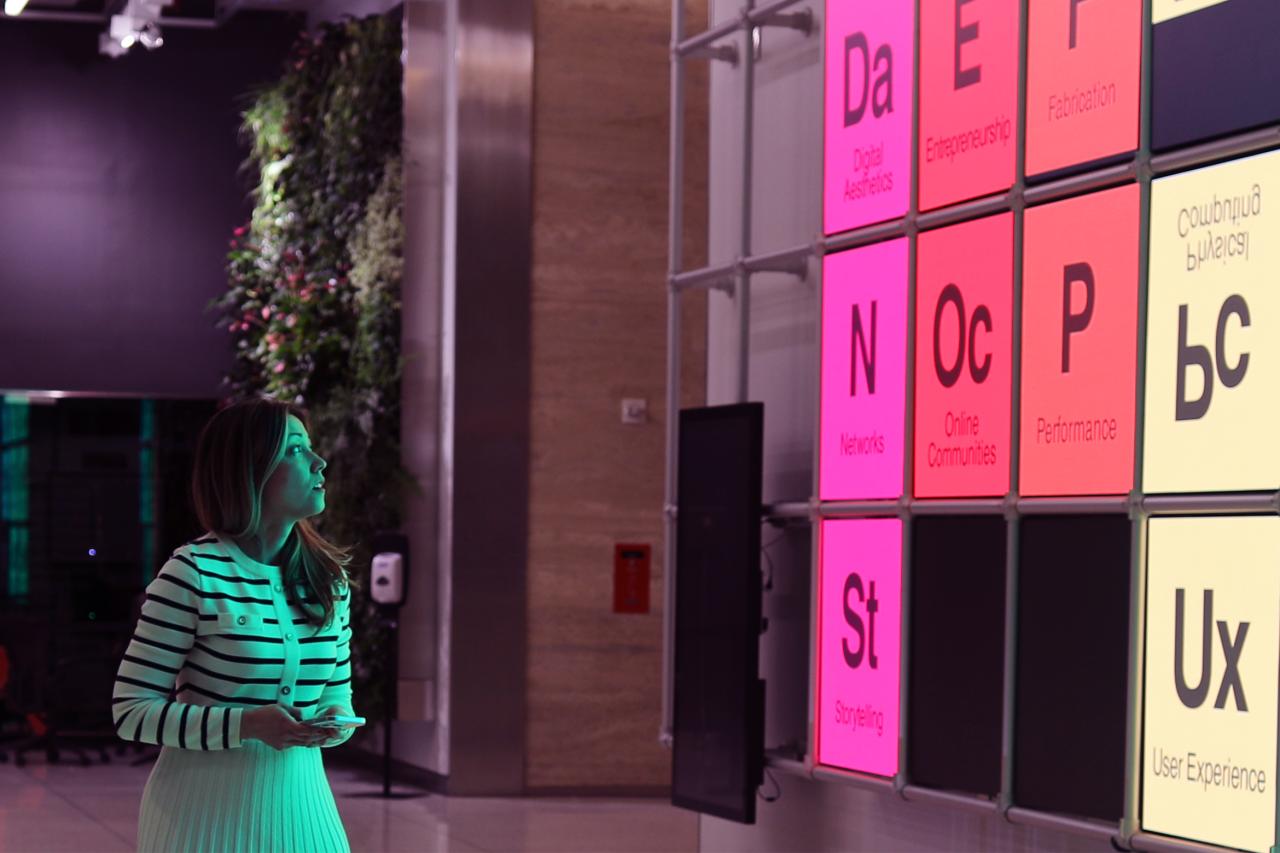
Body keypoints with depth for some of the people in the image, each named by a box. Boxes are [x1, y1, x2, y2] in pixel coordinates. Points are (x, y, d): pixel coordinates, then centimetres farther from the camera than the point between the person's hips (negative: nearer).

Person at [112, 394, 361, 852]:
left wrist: (337, 722, -8)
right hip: (210, 803, -5)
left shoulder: (330, 578, 5)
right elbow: (131, 711, -12)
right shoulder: (195, 573, -12)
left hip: (298, 799, 5)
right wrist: (247, 725, -22)